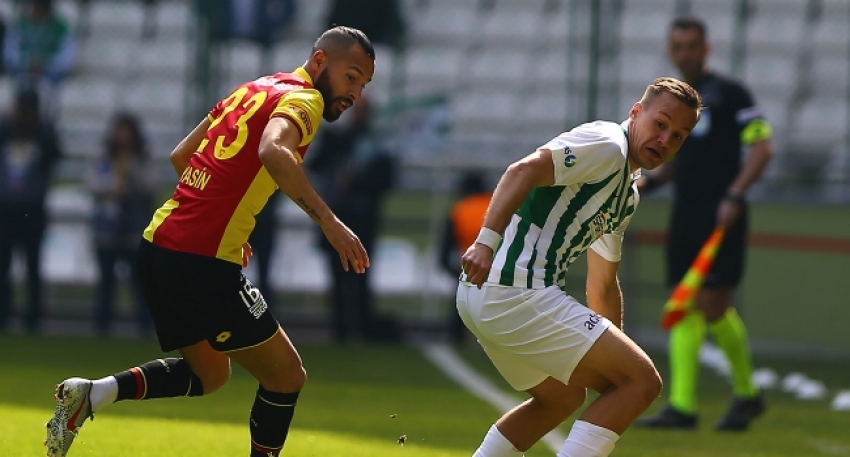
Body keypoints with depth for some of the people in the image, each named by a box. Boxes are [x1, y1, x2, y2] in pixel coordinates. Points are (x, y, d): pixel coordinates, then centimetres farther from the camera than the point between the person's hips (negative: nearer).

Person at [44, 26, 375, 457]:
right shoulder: (303, 99, -6)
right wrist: (328, 221, -29)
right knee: (287, 376, 3)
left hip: (160, 241, 9)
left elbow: (180, 155, 24)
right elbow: (272, 151, -29)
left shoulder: (253, 89, 19)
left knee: (209, 373, 25)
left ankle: (91, 394, 8)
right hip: (203, 261, -9)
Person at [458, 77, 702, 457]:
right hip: (518, 293, -11)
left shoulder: (628, 195, 23)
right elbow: (522, 172, -22)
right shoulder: (606, 144, -8)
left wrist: (616, 345, 30)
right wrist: (486, 242, -33)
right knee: (642, 380, -9)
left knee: (563, 396, 31)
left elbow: (602, 287, 30)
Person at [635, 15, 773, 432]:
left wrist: (734, 196, -17)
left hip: (721, 215, -6)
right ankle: (682, 406, -1)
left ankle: (747, 393, 8)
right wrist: (647, 182, 5)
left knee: (714, 307, -10)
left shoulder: (729, 93, -4)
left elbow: (762, 148, -7)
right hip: (685, 214, 6)